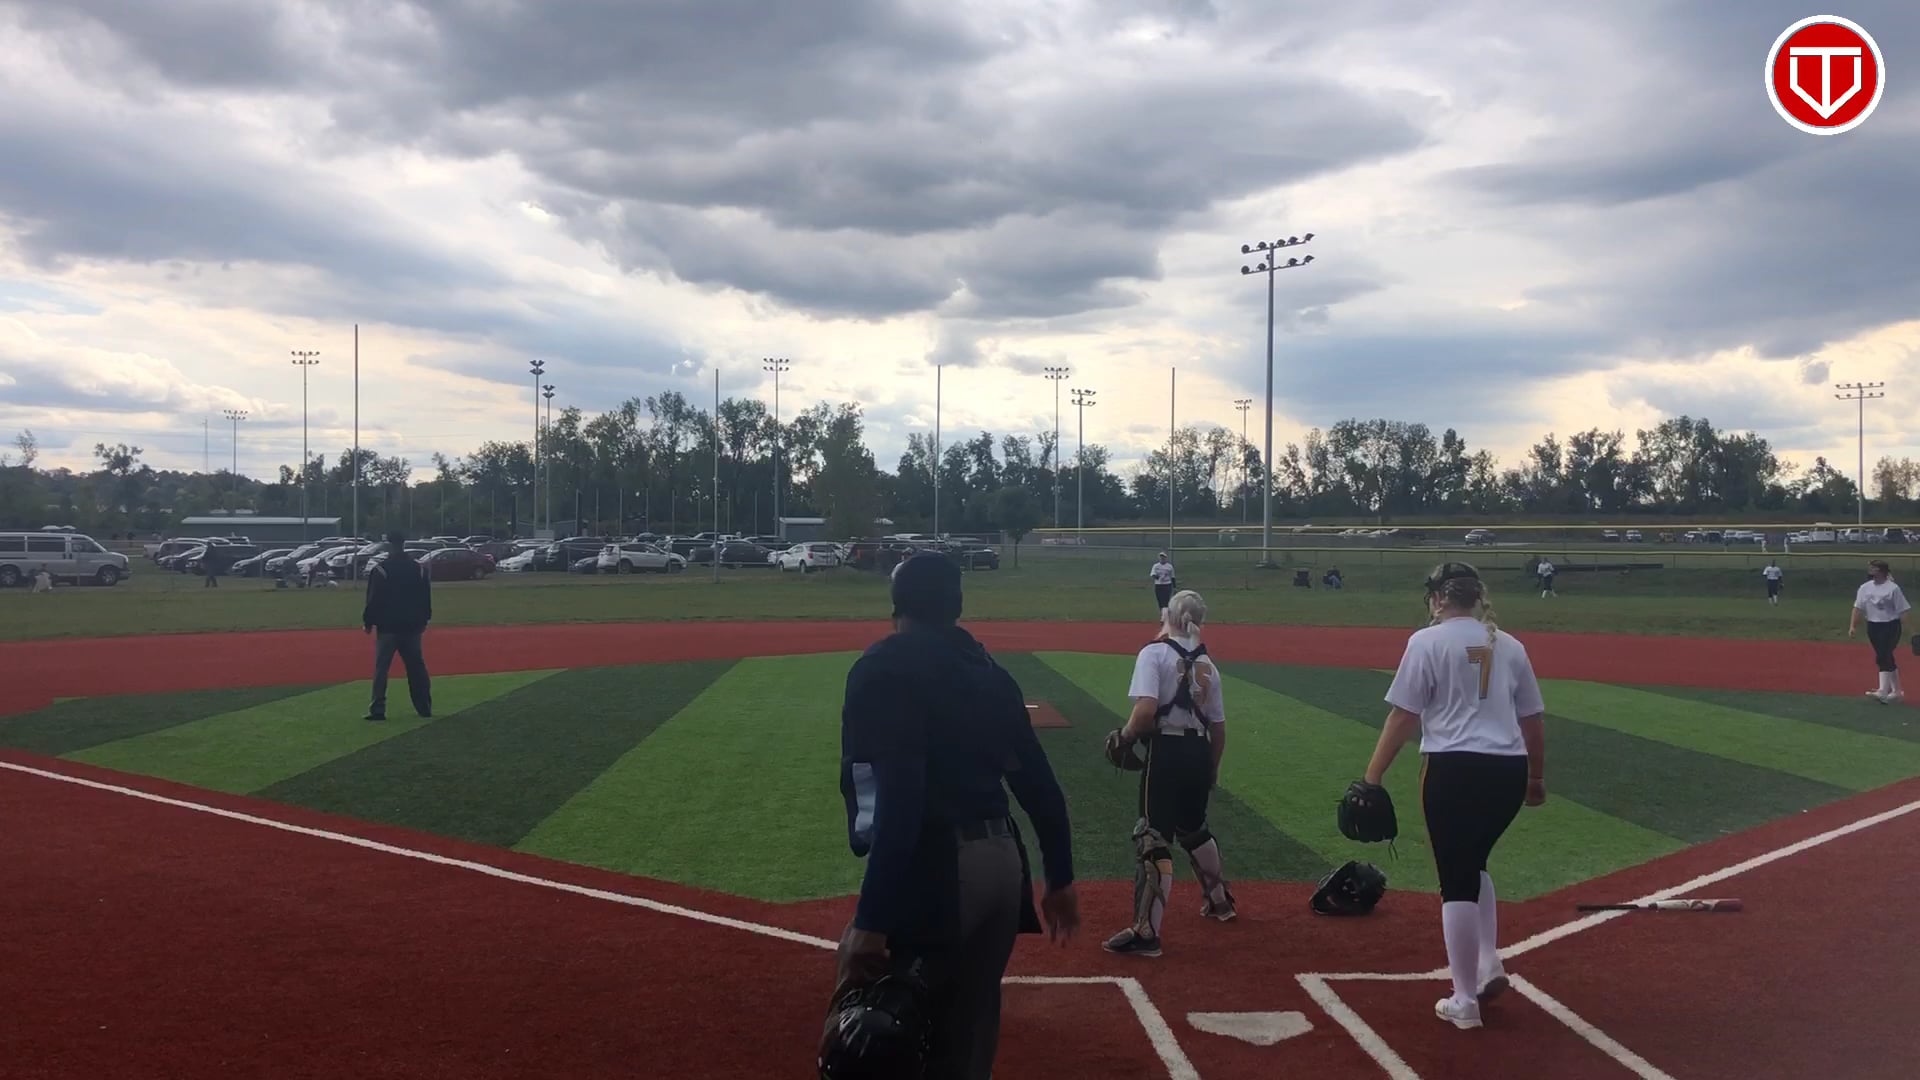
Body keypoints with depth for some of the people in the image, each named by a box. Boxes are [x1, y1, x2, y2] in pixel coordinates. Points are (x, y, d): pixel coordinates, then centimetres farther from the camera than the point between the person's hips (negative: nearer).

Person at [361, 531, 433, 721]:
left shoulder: (380, 571, -9)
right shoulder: (419, 570, 5)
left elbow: (373, 601, -8)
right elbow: (426, 600, 11)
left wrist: (368, 622, 3)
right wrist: (424, 620, 21)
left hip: (388, 627, -4)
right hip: (412, 627, 4)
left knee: (381, 669, -2)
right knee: (417, 668, 10)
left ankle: (378, 709, -8)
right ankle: (425, 707, 13)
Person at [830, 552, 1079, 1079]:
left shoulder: (886, 666, -7)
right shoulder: (988, 671, 16)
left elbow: (898, 798, -20)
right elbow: (1039, 785, 16)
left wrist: (871, 921, -23)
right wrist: (1060, 879, 26)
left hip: (934, 871, -8)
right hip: (1003, 864, 8)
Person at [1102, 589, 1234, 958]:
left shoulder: (1154, 653, -8)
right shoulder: (1207, 664, 11)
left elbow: (1146, 711, -21)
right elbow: (1218, 729, 15)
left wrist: (1125, 736, -4)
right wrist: (1211, 770, 26)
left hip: (1166, 751, -6)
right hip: (1199, 752, 7)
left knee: (1154, 840, -7)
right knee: (1194, 828, 28)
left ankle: (1146, 933, -10)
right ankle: (1219, 900, 45)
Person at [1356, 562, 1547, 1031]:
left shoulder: (1428, 641, -3)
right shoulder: (1509, 645, 13)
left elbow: (1404, 716, -7)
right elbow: (1532, 721, 16)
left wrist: (1372, 777, -2)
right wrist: (1537, 777, 31)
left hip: (1455, 770, -5)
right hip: (1509, 773, 6)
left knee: (1457, 881, 3)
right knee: (1472, 864, 27)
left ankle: (1464, 1002, 9)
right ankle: (1488, 967, 19)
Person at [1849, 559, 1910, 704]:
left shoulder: (1893, 588, -10)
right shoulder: (1865, 587, 5)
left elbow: (1902, 610, -9)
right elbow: (1858, 608, 5)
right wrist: (1852, 626, -4)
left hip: (1890, 627, -6)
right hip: (1873, 627, 6)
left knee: (1883, 657, -12)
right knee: (1886, 658, 12)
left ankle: (1883, 691, -11)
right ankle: (1896, 690, 22)